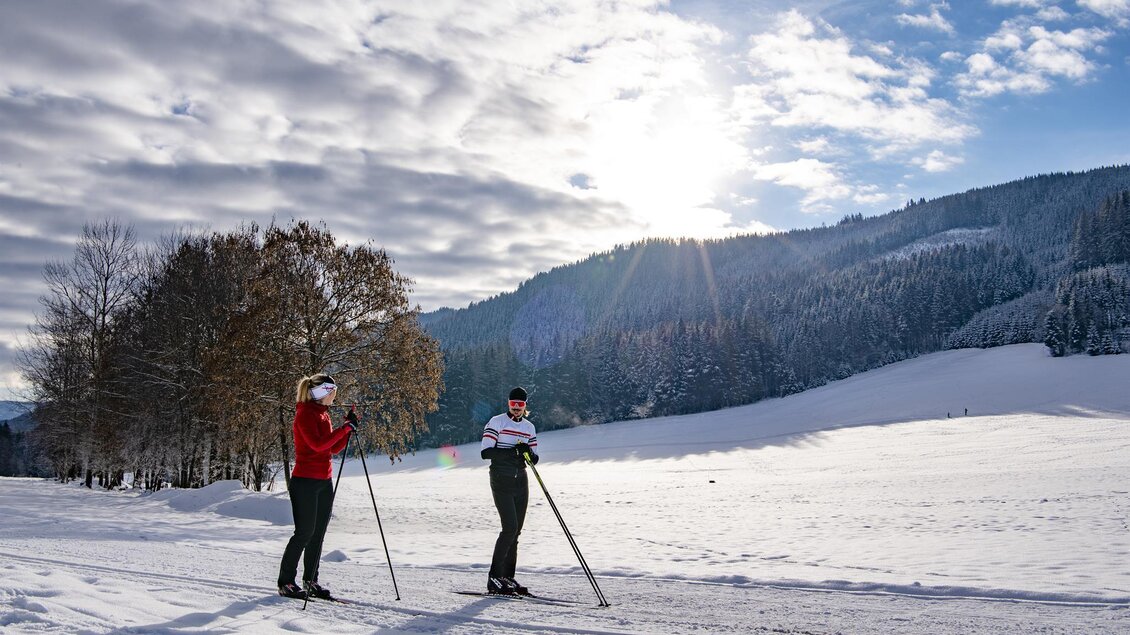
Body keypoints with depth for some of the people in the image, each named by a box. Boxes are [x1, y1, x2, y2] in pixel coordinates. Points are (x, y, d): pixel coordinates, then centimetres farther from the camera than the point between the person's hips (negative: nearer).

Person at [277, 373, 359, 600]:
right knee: (305, 532, -5)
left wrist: (349, 428, 4)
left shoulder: (323, 414, 16)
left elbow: (334, 448, 15)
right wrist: (345, 428, -18)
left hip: (325, 481, 8)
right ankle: (285, 583, 4)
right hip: (306, 481, -8)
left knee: (318, 533, 10)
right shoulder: (305, 413, -11)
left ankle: (310, 581, 17)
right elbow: (318, 444, -23)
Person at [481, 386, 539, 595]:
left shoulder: (529, 427, 14)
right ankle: (494, 578, -6)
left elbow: (534, 459, 14)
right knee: (510, 527, -15)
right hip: (501, 481, -6)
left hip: (520, 482, 6)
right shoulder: (497, 422, -3)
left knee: (515, 531, 6)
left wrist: (528, 453, -9)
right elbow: (486, 452, -13)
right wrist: (513, 451, -22)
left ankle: (508, 578, 13)